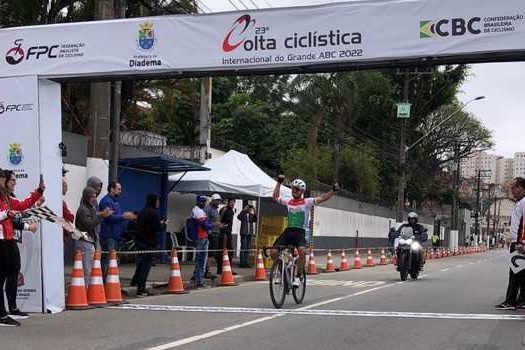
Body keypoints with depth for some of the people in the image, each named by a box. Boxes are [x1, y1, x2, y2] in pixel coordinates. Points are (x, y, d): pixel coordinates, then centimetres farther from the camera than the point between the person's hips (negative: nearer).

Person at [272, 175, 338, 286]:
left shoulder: (307, 202, 3)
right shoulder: (288, 201, 15)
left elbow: (321, 198, -7)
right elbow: (276, 197, 31)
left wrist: (333, 191, -20)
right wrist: (279, 183, 31)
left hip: (300, 231, -4)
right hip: (288, 231, 4)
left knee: (302, 251, -33)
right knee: (274, 252, -11)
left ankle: (298, 276, -17)